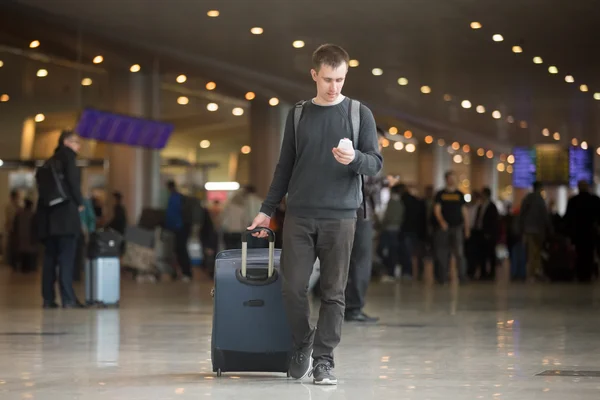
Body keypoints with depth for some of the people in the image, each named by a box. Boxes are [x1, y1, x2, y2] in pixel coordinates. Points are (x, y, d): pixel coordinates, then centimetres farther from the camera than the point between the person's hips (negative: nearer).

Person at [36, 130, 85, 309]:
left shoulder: (52, 160, 21)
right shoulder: (67, 154, 1)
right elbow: (72, 179, -12)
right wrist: (80, 202, -1)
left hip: (48, 213, 7)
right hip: (65, 212, -7)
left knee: (50, 257, 8)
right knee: (67, 257, -10)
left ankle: (48, 299, 6)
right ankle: (68, 299, -15)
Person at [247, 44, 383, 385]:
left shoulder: (359, 113, 4)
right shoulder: (299, 114, 10)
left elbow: (376, 163, 1)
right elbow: (285, 167, 15)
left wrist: (355, 158, -21)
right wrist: (267, 210, 11)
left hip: (340, 217, -2)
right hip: (299, 216, 2)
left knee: (333, 292, -2)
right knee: (293, 287, -3)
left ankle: (324, 359, 5)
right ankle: (303, 344, 19)